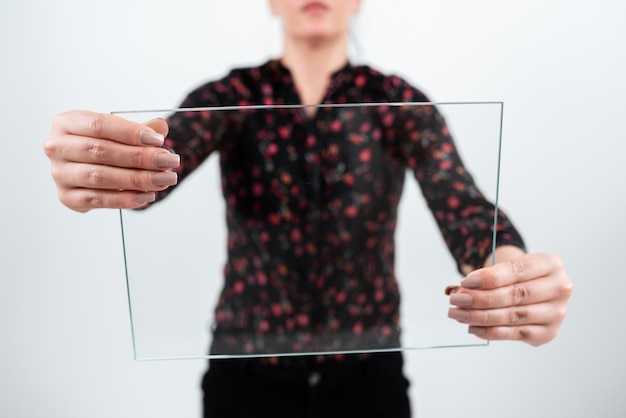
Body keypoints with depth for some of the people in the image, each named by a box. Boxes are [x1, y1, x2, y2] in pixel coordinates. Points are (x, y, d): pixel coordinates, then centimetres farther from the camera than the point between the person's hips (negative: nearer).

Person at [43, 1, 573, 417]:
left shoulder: (400, 102, -5)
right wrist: (100, 164, -45)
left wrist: (509, 271, -40)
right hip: (247, 371, 0)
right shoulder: (231, 96, -4)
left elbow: (465, 209, -18)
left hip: (366, 374, 1)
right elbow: (150, 171, -22)